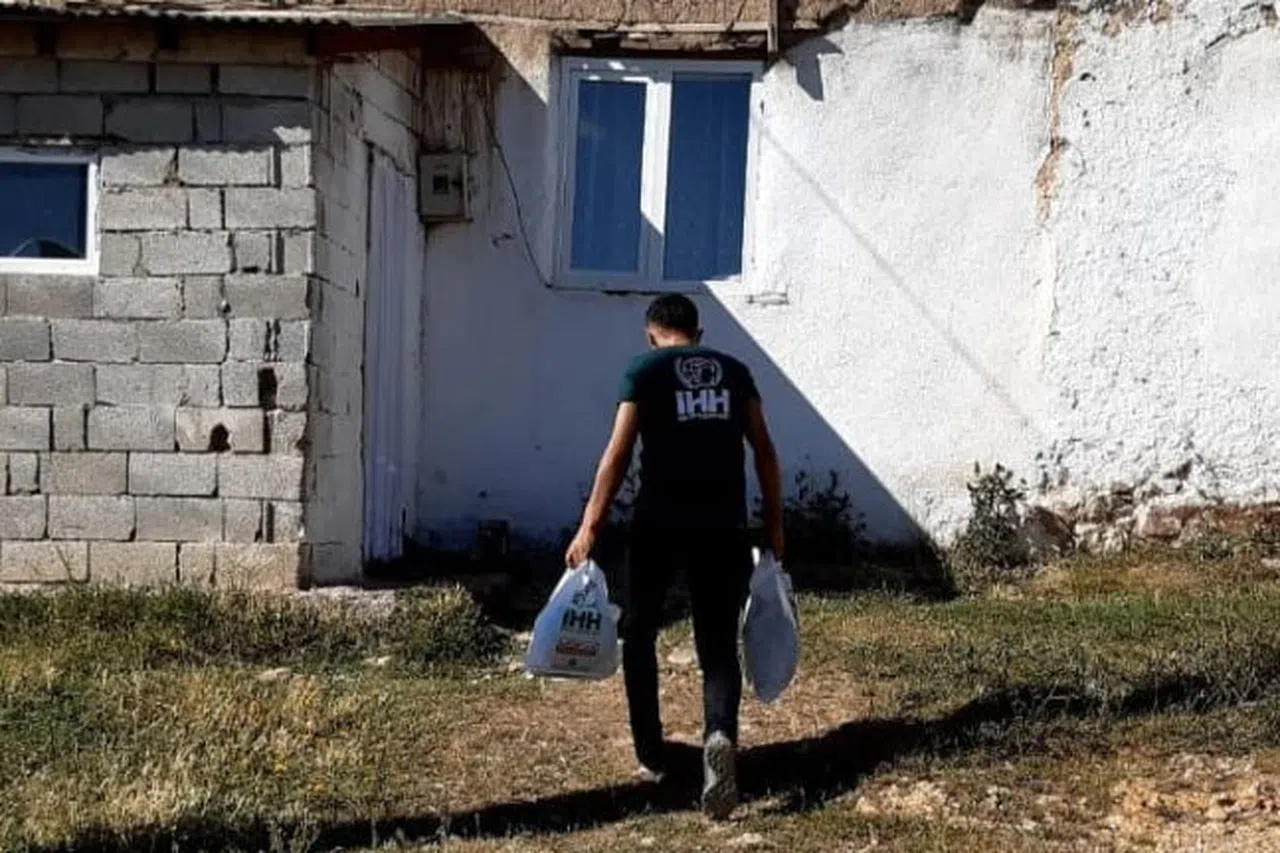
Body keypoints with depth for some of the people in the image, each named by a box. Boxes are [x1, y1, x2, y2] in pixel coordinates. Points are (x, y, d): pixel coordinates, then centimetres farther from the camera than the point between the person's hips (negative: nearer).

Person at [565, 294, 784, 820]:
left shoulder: (644, 370, 3)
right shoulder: (734, 371, 12)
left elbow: (618, 454, -5)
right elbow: (764, 452, 8)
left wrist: (589, 527, -3)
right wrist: (774, 525, 14)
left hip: (659, 523, -2)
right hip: (723, 526, 2)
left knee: (639, 633, 18)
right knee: (718, 645, 8)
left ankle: (651, 757, 22)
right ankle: (720, 735, -20)